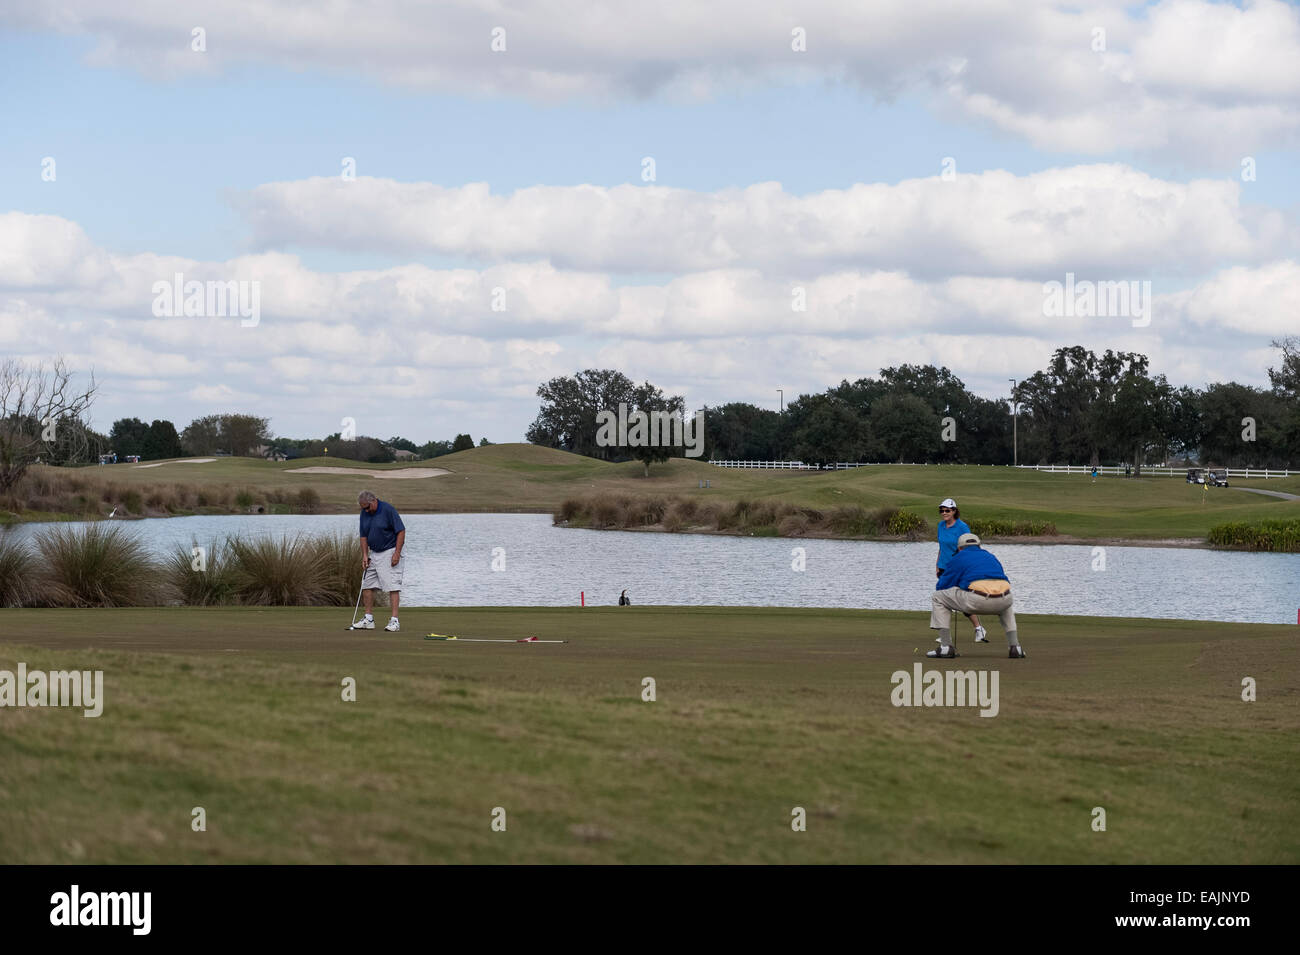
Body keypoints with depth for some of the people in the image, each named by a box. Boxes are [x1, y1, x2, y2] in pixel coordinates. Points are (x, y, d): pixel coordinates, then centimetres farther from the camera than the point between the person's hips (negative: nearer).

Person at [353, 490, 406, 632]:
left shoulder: (388, 510, -16)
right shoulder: (364, 514, 4)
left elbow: (401, 531, -15)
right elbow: (364, 536, 11)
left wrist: (397, 553, -19)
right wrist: (364, 555, 1)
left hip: (389, 552, -7)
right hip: (373, 553, 7)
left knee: (392, 585, -12)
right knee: (367, 585, 6)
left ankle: (394, 621, -14)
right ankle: (369, 619, 14)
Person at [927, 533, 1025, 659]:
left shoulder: (959, 558, 20)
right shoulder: (991, 557, 33)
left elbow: (941, 586, 21)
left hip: (977, 601, -5)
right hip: (1003, 599, 5)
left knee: (937, 598, 16)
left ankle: (946, 647, 6)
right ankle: (1015, 646, 25)